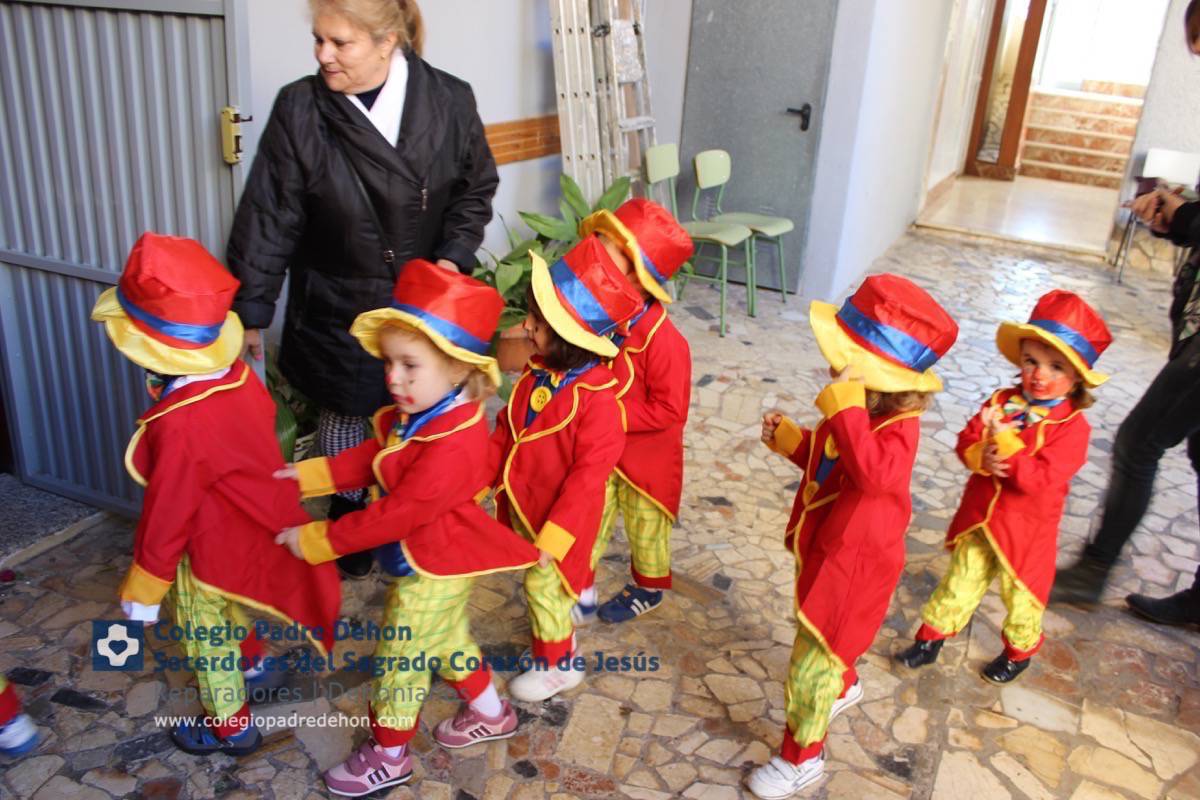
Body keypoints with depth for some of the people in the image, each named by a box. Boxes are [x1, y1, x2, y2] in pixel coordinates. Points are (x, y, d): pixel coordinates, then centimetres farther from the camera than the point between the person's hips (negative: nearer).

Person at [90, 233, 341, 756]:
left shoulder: (178, 426, -36)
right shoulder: (239, 376, -16)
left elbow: (167, 517, -25)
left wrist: (143, 590, -10)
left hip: (210, 555, -7)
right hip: (253, 530, 7)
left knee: (207, 642, 18)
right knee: (233, 612, 34)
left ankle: (230, 727, 38)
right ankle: (252, 663, 59)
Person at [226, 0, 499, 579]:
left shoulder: (449, 101, -10)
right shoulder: (299, 109, -12)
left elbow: (475, 190, 4)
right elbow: (268, 218, -9)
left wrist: (455, 254, -11)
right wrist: (250, 311, -7)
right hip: (338, 307, 0)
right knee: (344, 414, 14)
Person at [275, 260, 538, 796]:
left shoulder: (452, 445, -36)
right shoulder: (418, 414, -6)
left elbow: (397, 514, -31)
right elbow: (370, 459, 5)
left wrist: (317, 540, -22)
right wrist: (308, 475, -4)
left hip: (431, 569, -9)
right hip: (424, 559, 9)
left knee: (400, 660, 10)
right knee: (446, 640, 27)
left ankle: (388, 756, 33)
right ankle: (491, 713, 48)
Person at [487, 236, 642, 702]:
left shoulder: (596, 396, -28)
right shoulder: (537, 374, -6)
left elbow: (591, 470, -26)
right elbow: (506, 431, 6)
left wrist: (553, 537, -24)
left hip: (559, 517, -6)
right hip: (522, 505, 6)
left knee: (544, 586, 12)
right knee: (541, 586, 23)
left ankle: (557, 664, 36)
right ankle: (559, 637, 48)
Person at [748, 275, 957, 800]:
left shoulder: (897, 427, -29)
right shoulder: (858, 409, -3)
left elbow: (872, 471, -51)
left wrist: (846, 406, -49)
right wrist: (788, 438, 0)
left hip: (853, 564, -9)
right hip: (824, 548, 9)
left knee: (809, 669, 4)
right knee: (827, 638, 33)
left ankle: (801, 757, 25)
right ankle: (844, 685, 63)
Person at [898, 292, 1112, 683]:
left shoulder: (1072, 426, -20)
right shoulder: (1003, 401, -6)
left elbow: (1039, 478, -28)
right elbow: (966, 440, -4)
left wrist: (1004, 439, -36)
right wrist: (981, 457, -26)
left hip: (1026, 529, -3)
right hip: (978, 518, 4)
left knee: (1021, 596, 18)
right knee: (961, 582, 19)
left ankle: (1019, 651, 44)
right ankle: (930, 639, 35)